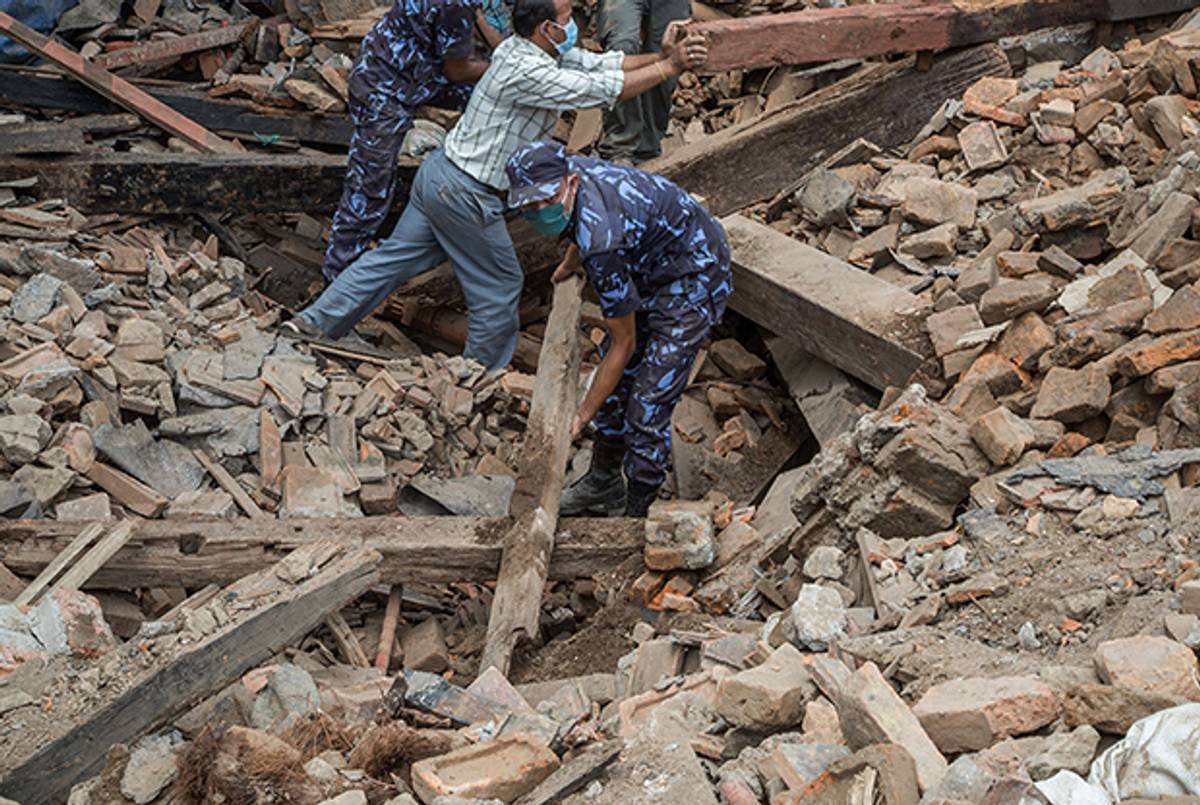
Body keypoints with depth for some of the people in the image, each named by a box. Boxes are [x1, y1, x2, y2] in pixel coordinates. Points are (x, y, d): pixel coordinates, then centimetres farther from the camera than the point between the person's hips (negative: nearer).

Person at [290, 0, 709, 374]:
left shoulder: (537, 48, 4)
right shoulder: (528, 72, -26)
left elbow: (601, 63, 5)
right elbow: (603, 89, -24)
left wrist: (661, 56, -5)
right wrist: (670, 67, -15)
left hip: (439, 173, 9)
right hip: (466, 196, -9)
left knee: (395, 256, 17)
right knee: (500, 286, 8)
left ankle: (315, 322, 20)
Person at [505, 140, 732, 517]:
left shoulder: (602, 243, -37)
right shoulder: (566, 170, -14)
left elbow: (623, 343, -24)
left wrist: (582, 416, -17)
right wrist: (569, 267, 29)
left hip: (693, 279, -10)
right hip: (651, 267, 10)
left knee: (648, 405, -12)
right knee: (616, 380, 17)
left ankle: (635, 517, 2)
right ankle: (603, 483, 34)